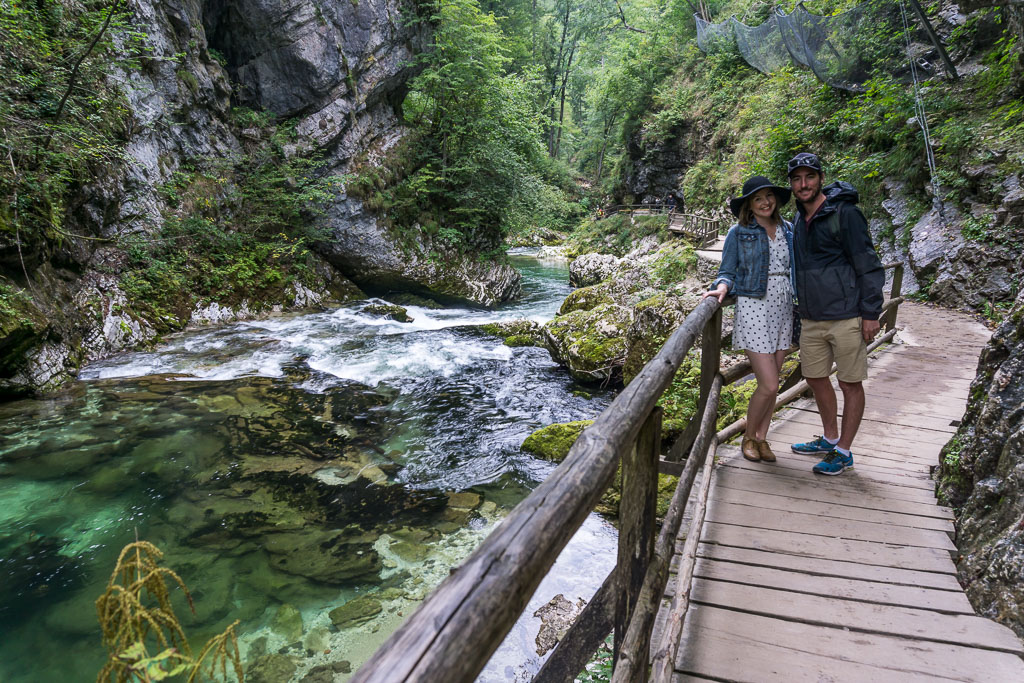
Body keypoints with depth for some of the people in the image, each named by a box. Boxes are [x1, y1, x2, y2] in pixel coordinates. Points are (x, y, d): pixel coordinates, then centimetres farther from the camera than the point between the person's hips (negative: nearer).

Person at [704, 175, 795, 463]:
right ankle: (749, 437, 14)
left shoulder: (788, 230, 11)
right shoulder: (738, 233, -1)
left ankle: (761, 437, 24)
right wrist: (722, 287, -23)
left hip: (783, 310, 5)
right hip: (754, 309, -5)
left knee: (771, 383, 8)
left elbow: (795, 268, 16)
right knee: (769, 384, -8)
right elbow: (728, 271, -1)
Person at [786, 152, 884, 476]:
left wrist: (871, 312, -12)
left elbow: (868, 265, -10)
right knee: (816, 378, 15)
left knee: (851, 384, 4)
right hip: (811, 319, 7)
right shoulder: (798, 221, 11)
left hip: (845, 317, -7)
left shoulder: (844, 213, -10)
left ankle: (844, 452, 16)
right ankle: (830, 439, 34)